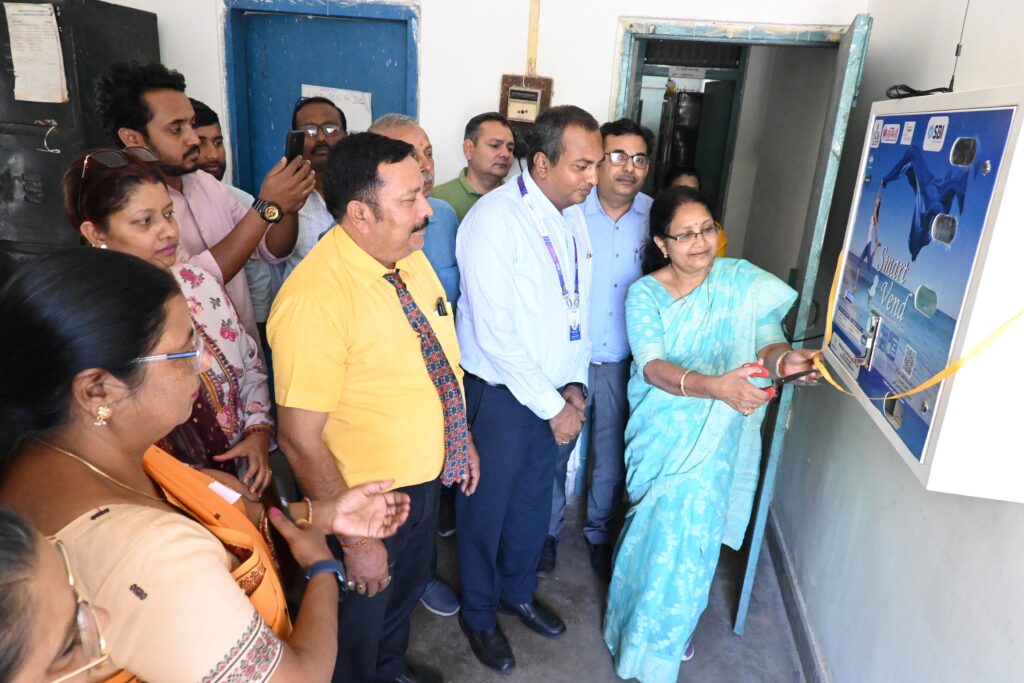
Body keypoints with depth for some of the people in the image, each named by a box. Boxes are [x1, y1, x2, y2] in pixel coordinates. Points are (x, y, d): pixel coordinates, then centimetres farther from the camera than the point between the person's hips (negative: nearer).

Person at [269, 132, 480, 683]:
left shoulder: (410, 257, -4)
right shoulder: (315, 298, -30)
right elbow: (300, 440, -26)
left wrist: (461, 439, 12)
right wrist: (355, 540, -21)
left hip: (428, 478, 8)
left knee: (405, 592, 32)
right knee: (356, 633, 20)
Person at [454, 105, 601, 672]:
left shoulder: (574, 215, 4)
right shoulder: (495, 218, -20)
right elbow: (495, 334, -22)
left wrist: (573, 383, 3)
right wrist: (551, 407, -16)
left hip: (553, 391, 7)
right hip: (499, 392, -6)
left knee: (534, 500, 21)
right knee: (486, 507, 12)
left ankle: (518, 591, 46)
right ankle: (478, 613, 37)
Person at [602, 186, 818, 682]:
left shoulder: (744, 281, -5)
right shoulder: (645, 293, -9)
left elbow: (765, 342, -9)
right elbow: (651, 365, -20)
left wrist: (783, 359, -34)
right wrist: (714, 386, -37)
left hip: (721, 435, 1)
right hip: (666, 431, -1)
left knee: (695, 526, 8)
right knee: (673, 525, -1)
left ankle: (669, 629, 38)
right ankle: (653, 639, 29)